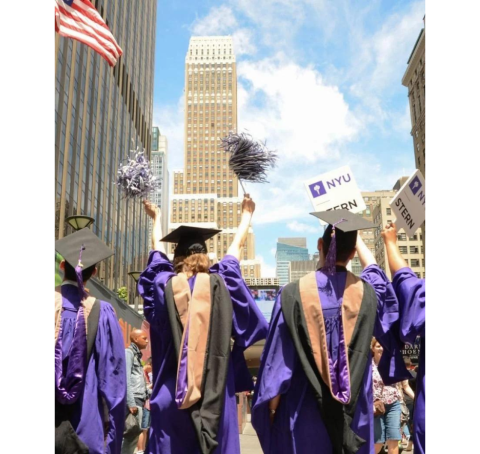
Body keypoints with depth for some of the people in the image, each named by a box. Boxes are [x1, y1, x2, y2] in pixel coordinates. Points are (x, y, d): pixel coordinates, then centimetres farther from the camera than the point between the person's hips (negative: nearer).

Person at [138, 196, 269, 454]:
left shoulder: (166, 284, 0)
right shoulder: (219, 283, -2)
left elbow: (158, 249, 20)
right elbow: (237, 247, 14)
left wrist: (157, 218, 38)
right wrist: (247, 213, 30)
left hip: (172, 391, 1)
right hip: (215, 391, -1)